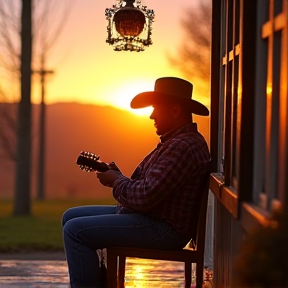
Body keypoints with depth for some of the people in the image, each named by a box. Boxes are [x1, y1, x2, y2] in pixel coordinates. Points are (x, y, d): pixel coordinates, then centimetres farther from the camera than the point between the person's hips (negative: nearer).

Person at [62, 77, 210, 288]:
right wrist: (118, 176, 0)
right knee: (71, 216, 15)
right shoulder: (173, 141, 16)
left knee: (75, 230, -18)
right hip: (152, 217, 12)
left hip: (164, 229, -12)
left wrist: (116, 181, -7)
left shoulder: (184, 146, -20)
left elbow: (146, 196, -26)